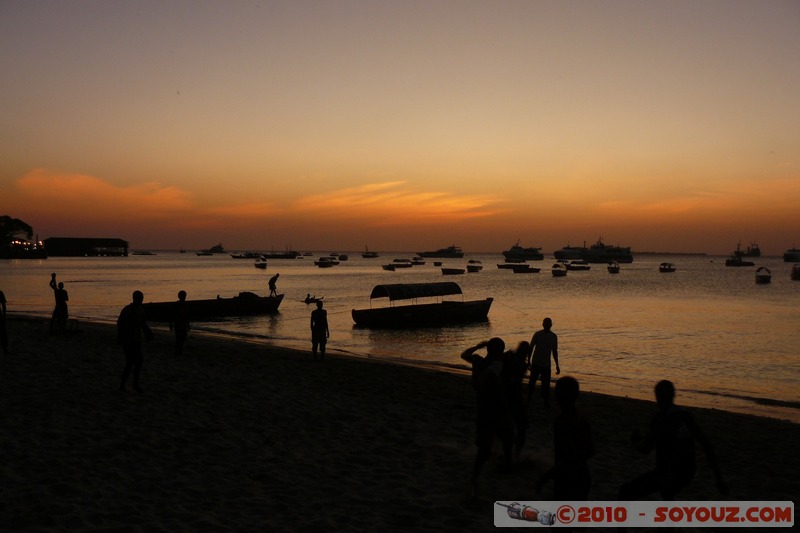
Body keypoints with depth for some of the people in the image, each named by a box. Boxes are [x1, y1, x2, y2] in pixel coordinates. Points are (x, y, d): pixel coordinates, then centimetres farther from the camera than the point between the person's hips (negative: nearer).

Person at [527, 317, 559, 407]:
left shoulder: (553, 336, 3)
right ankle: (528, 398, 19)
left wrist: (557, 366, 11)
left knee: (546, 384, 1)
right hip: (535, 363, -2)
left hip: (546, 365, 2)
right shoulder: (537, 334, -6)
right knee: (532, 382, 4)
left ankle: (546, 401, 9)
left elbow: (554, 351, 11)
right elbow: (531, 348, -2)